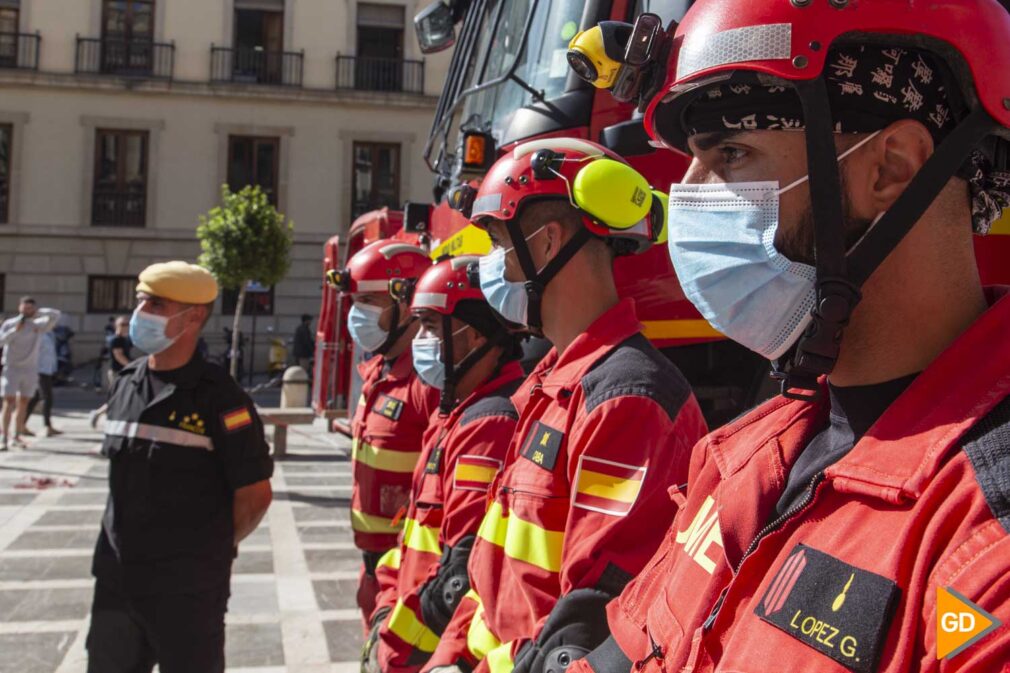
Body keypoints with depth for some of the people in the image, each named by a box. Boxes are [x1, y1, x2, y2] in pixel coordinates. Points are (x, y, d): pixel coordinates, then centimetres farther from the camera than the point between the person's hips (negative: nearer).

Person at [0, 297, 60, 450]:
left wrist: (37, 312, -7)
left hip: (30, 370, 2)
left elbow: (56, 315, -2)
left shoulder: (38, 325, 4)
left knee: (23, 404, 6)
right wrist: (15, 330, -17)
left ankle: (17, 437, 13)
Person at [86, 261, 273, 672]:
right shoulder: (124, 385, 5)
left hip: (190, 588, -6)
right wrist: (131, 544, 13)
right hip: (116, 577, 6)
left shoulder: (219, 397, -14)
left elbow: (255, 494, -11)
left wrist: (211, 550, 0)